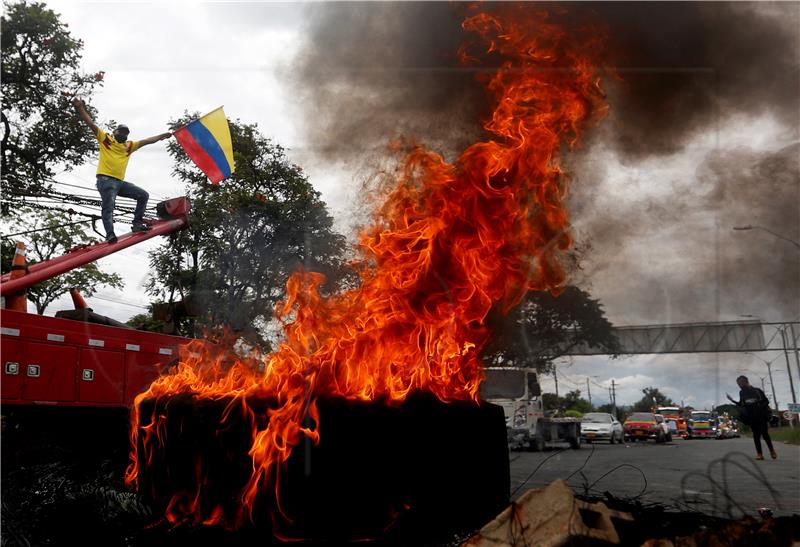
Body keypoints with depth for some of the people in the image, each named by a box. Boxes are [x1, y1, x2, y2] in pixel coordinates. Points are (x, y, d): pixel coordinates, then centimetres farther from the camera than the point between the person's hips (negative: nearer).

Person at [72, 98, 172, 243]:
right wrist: (80, 108, -10)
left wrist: (161, 136, 27)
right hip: (106, 180, -6)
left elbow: (146, 141, 27)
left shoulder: (129, 146, 21)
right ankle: (110, 234, -25)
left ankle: (137, 223, 1)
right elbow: (91, 124, 1)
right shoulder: (105, 139, 9)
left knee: (143, 195, 1)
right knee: (108, 208, -16)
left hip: (120, 182, 6)